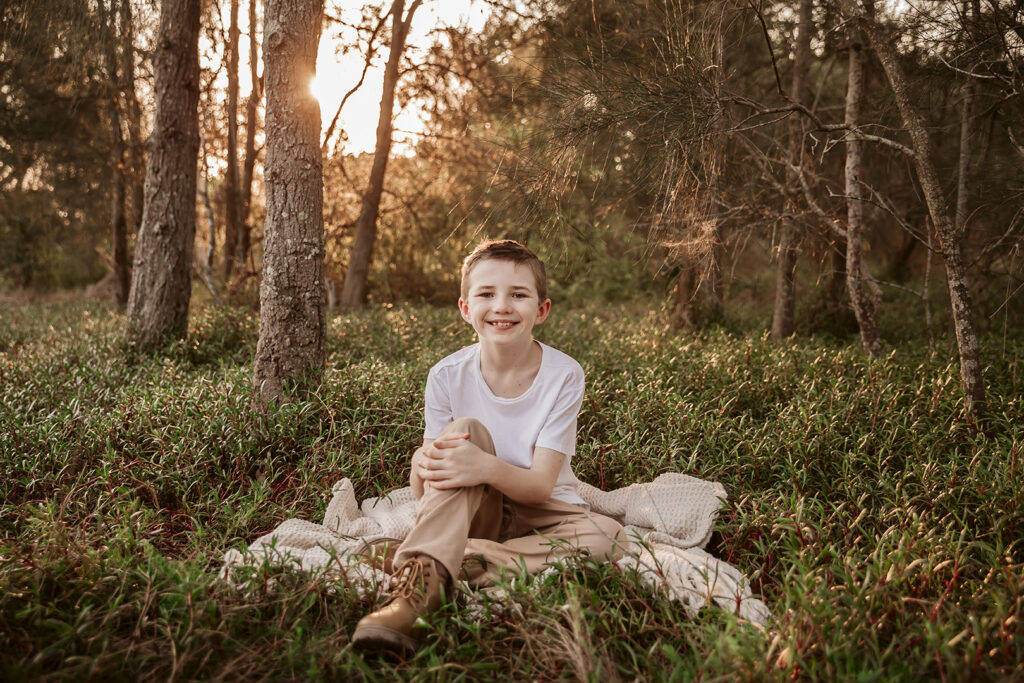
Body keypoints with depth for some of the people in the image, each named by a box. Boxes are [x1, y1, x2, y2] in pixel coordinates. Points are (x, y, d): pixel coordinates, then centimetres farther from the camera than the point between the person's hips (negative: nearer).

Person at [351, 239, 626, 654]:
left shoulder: (563, 376, -12)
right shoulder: (448, 377, -8)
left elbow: (540, 485, -19)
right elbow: (421, 490, -10)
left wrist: (488, 468, -41)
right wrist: (424, 464, -35)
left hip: (539, 513, 0)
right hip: (472, 514, 0)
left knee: (605, 536, -31)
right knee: (466, 429, -25)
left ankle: (424, 565, -31)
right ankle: (417, 588, -41)